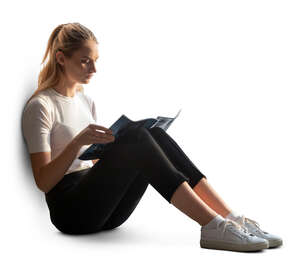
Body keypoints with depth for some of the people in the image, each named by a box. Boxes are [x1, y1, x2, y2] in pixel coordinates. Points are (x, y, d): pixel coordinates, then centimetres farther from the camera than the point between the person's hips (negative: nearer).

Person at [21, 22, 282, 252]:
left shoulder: (86, 100, 18)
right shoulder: (40, 106, -6)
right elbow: (43, 181, -12)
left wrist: (112, 144, 1)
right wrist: (78, 141, -25)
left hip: (104, 207, 7)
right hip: (71, 210, -7)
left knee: (154, 133, -17)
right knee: (136, 138, -28)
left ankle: (232, 218, -26)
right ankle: (213, 227, -36)